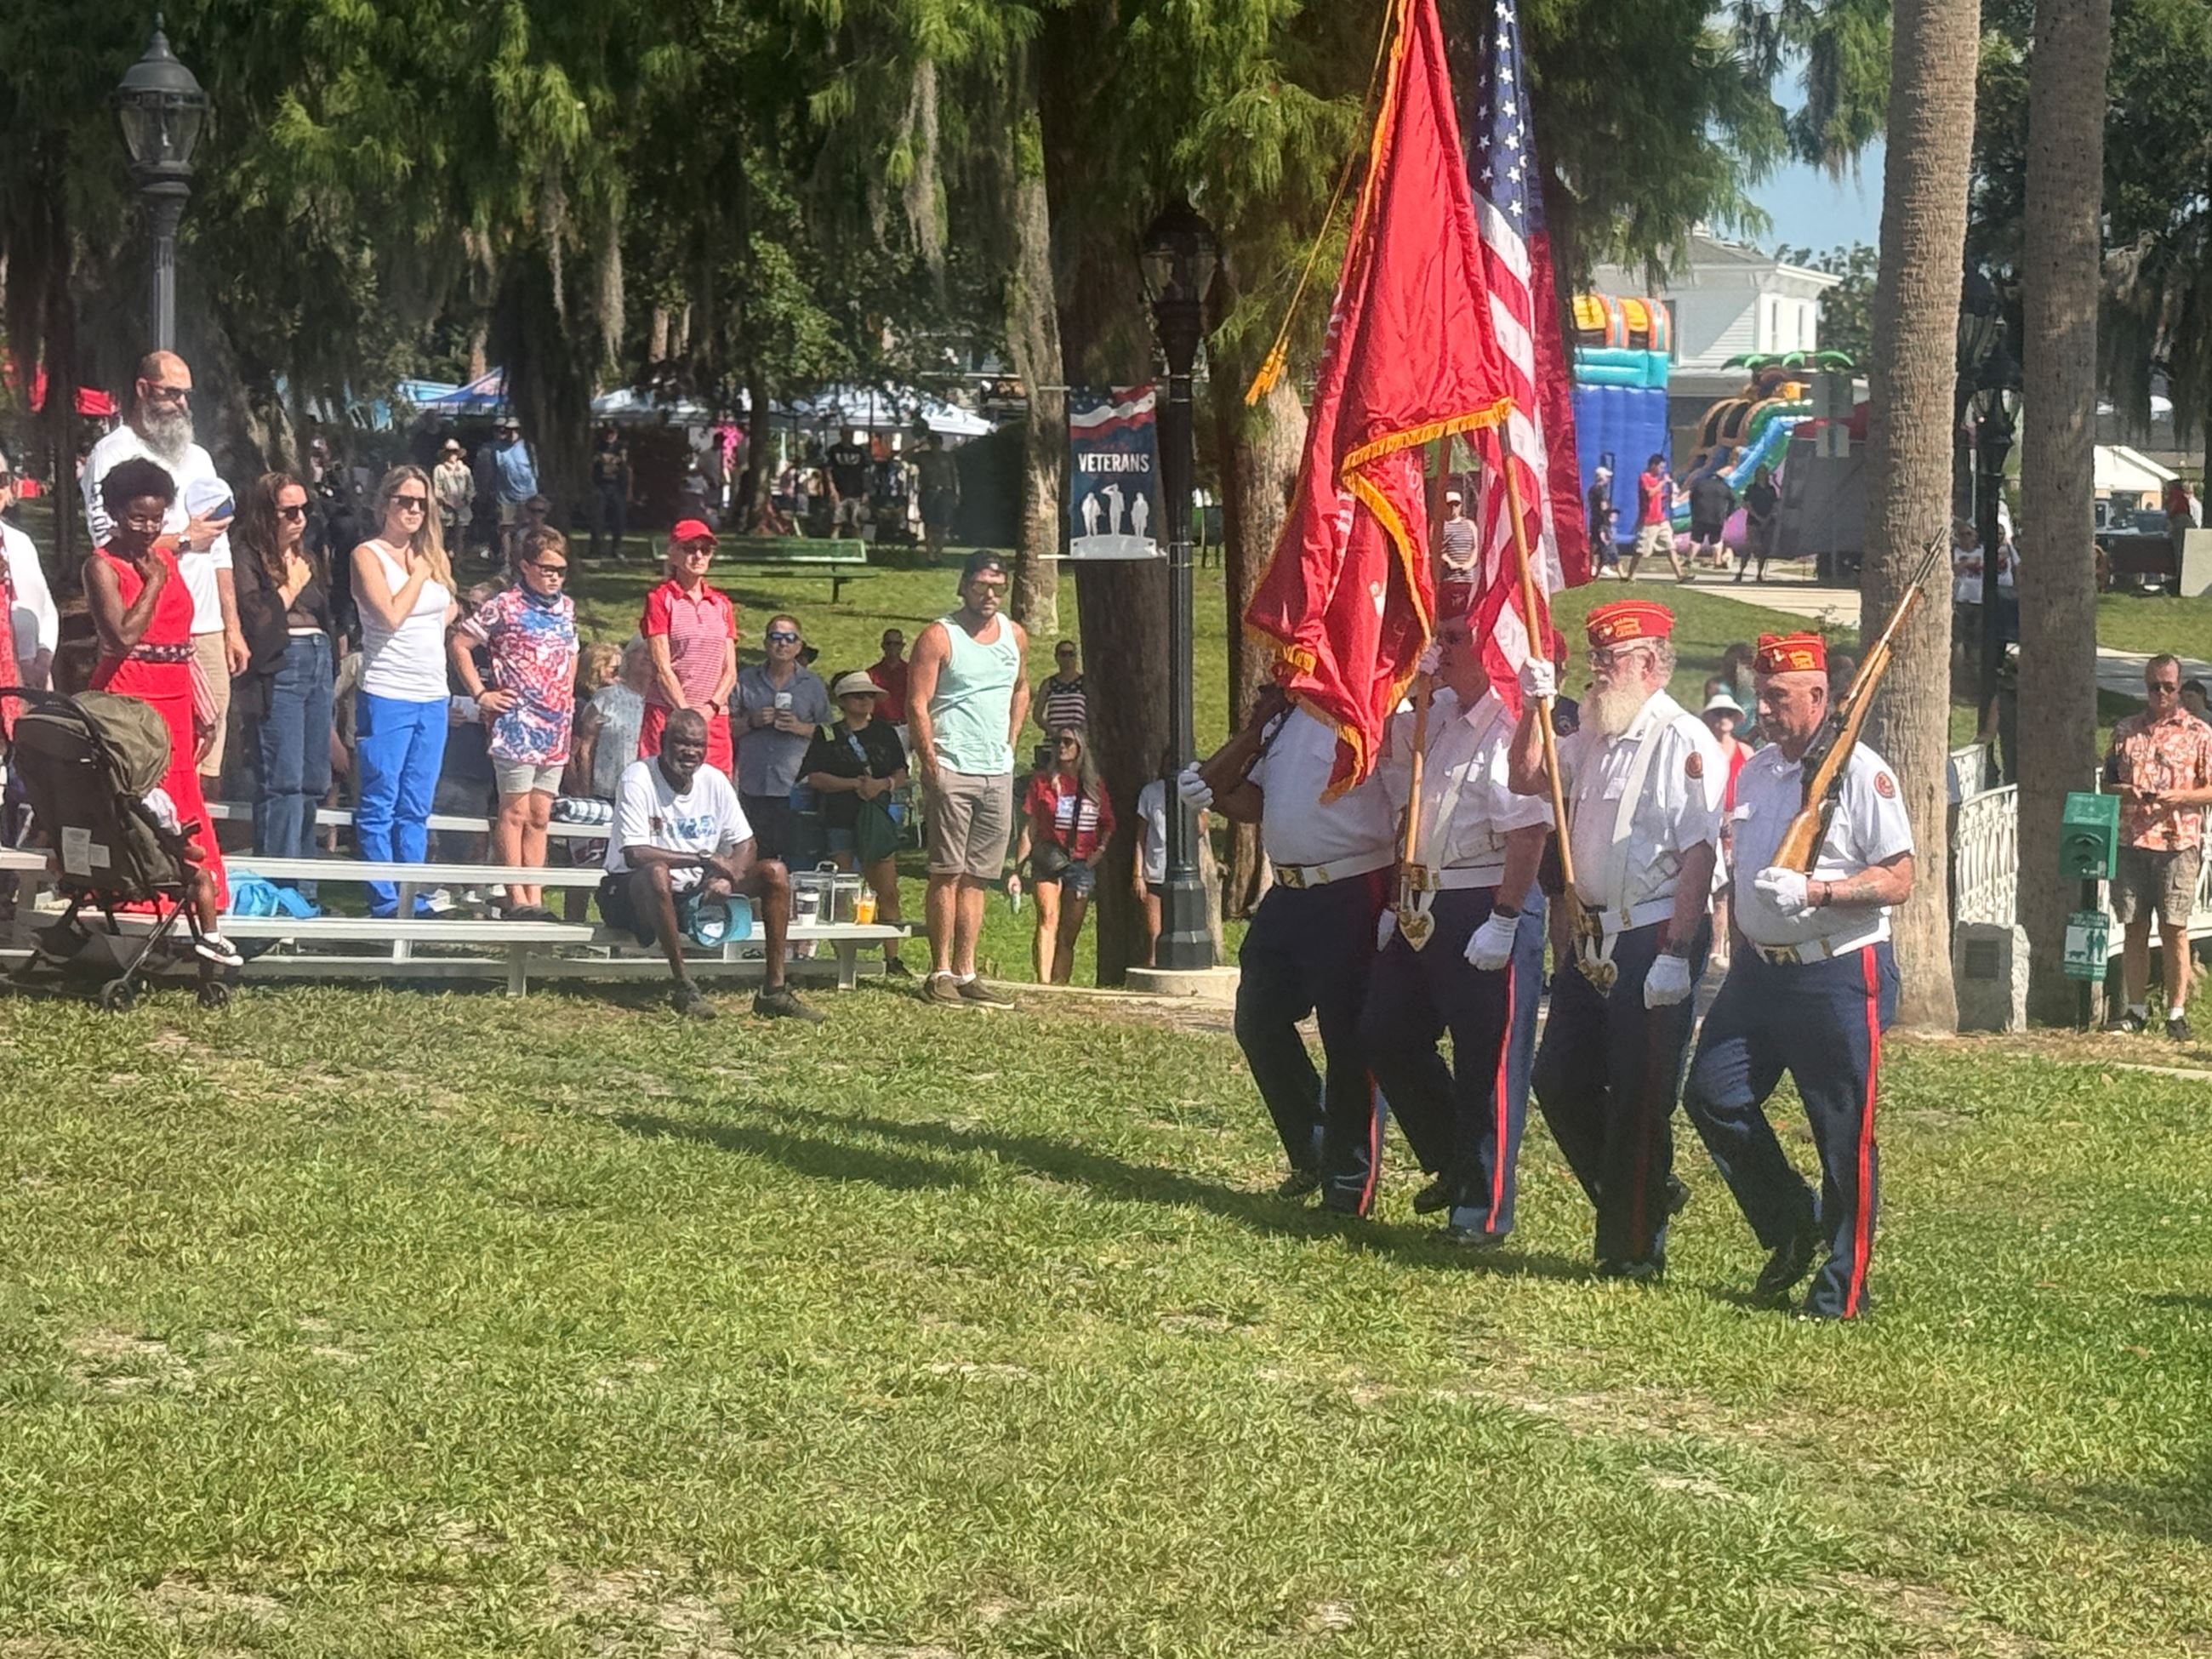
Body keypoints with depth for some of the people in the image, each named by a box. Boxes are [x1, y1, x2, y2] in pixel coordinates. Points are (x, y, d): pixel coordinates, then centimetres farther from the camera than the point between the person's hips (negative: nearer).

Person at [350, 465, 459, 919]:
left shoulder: (434, 556, 13)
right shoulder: (368, 555, -4)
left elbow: (450, 605, 30)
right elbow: (391, 615, -16)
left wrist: (442, 622, 11)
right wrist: (417, 575, -6)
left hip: (433, 698, 6)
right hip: (387, 697, -6)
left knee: (416, 809, 9)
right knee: (380, 806, -3)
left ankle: (415, 899, 13)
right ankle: (385, 902, -1)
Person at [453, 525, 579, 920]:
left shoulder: (566, 607, 13)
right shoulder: (505, 606, -6)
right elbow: (459, 644, -4)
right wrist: (481, 695, -7)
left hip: (556, 725, 6)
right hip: (518, 722, -6)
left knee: (540, 816, 7)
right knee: (516, 812, -5)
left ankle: (535, 898, 10)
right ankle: (517, 898, -4)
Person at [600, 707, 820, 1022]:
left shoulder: (714, 781, 2)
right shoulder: (638, 778, -16)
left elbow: (744, 845, 4)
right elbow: (634, 854, -27)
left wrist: (729, 878, -19)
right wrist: (703, 859, -29)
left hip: (695, 895, 6)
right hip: (636, 893, -6)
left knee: (775, 872, -9)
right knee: (657, 872, -41)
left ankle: (775, 990, -12)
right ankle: (684, 986, -31)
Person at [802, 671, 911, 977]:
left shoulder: (885, 734, 15)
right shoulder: (828, 736, 5)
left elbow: (901, 775, 11)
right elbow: (815, 778, -5)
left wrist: (883, 784, -11)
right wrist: (855, 784, -13)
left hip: (879, 819, 2)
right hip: (841, 822, -2)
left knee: (887, 891, -2)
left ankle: (892, 957, 2)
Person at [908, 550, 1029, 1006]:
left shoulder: (1015, 637, 14)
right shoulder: (939, 637, -4)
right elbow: (917, 705, -8)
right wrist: (931, 765, -15)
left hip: (998, 774, 5)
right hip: (952, 770, -5)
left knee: (977, 877, 6)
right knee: (947, 873, -5)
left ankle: (966, 973, 8)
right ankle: (940, 972, -3)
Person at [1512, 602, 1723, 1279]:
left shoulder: (1683, 742, -13)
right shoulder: (1595, 735, 14)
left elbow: (1699, 856, -18)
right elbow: (1527, 780, 22)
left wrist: (1675, 956, -22)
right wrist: (1533, 709, 6)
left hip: (1656, 937, -9)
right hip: (1595, 936, 9)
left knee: (1637, 1097, -2)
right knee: (1560, 1081, 11)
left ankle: (1635, 1246, 8)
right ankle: (1633, 1198, 27)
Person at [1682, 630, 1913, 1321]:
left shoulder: (1861, 773, -10)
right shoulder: (1755, 772, 13)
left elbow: (1899, 879, -14)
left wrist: (1816, 891, -25)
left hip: (1839, 974, -7)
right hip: (1760, 971, 7)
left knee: (1844, 1134, -1)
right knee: (1711, 1094, -1)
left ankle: (1842, 1290, 8)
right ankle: (1792, 1226, 17)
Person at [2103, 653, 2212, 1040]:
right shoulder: (2126, 731, 13)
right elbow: (2107, 783, 16)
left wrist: (2180, 796, -15)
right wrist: (2121, 791, -6)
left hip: (2178, 840, -3)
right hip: (2130, 839, 3)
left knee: (2174, 928, -3)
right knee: (2134, 927, 4)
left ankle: (2176, 1012, 3)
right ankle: (2136, 1009, 10)